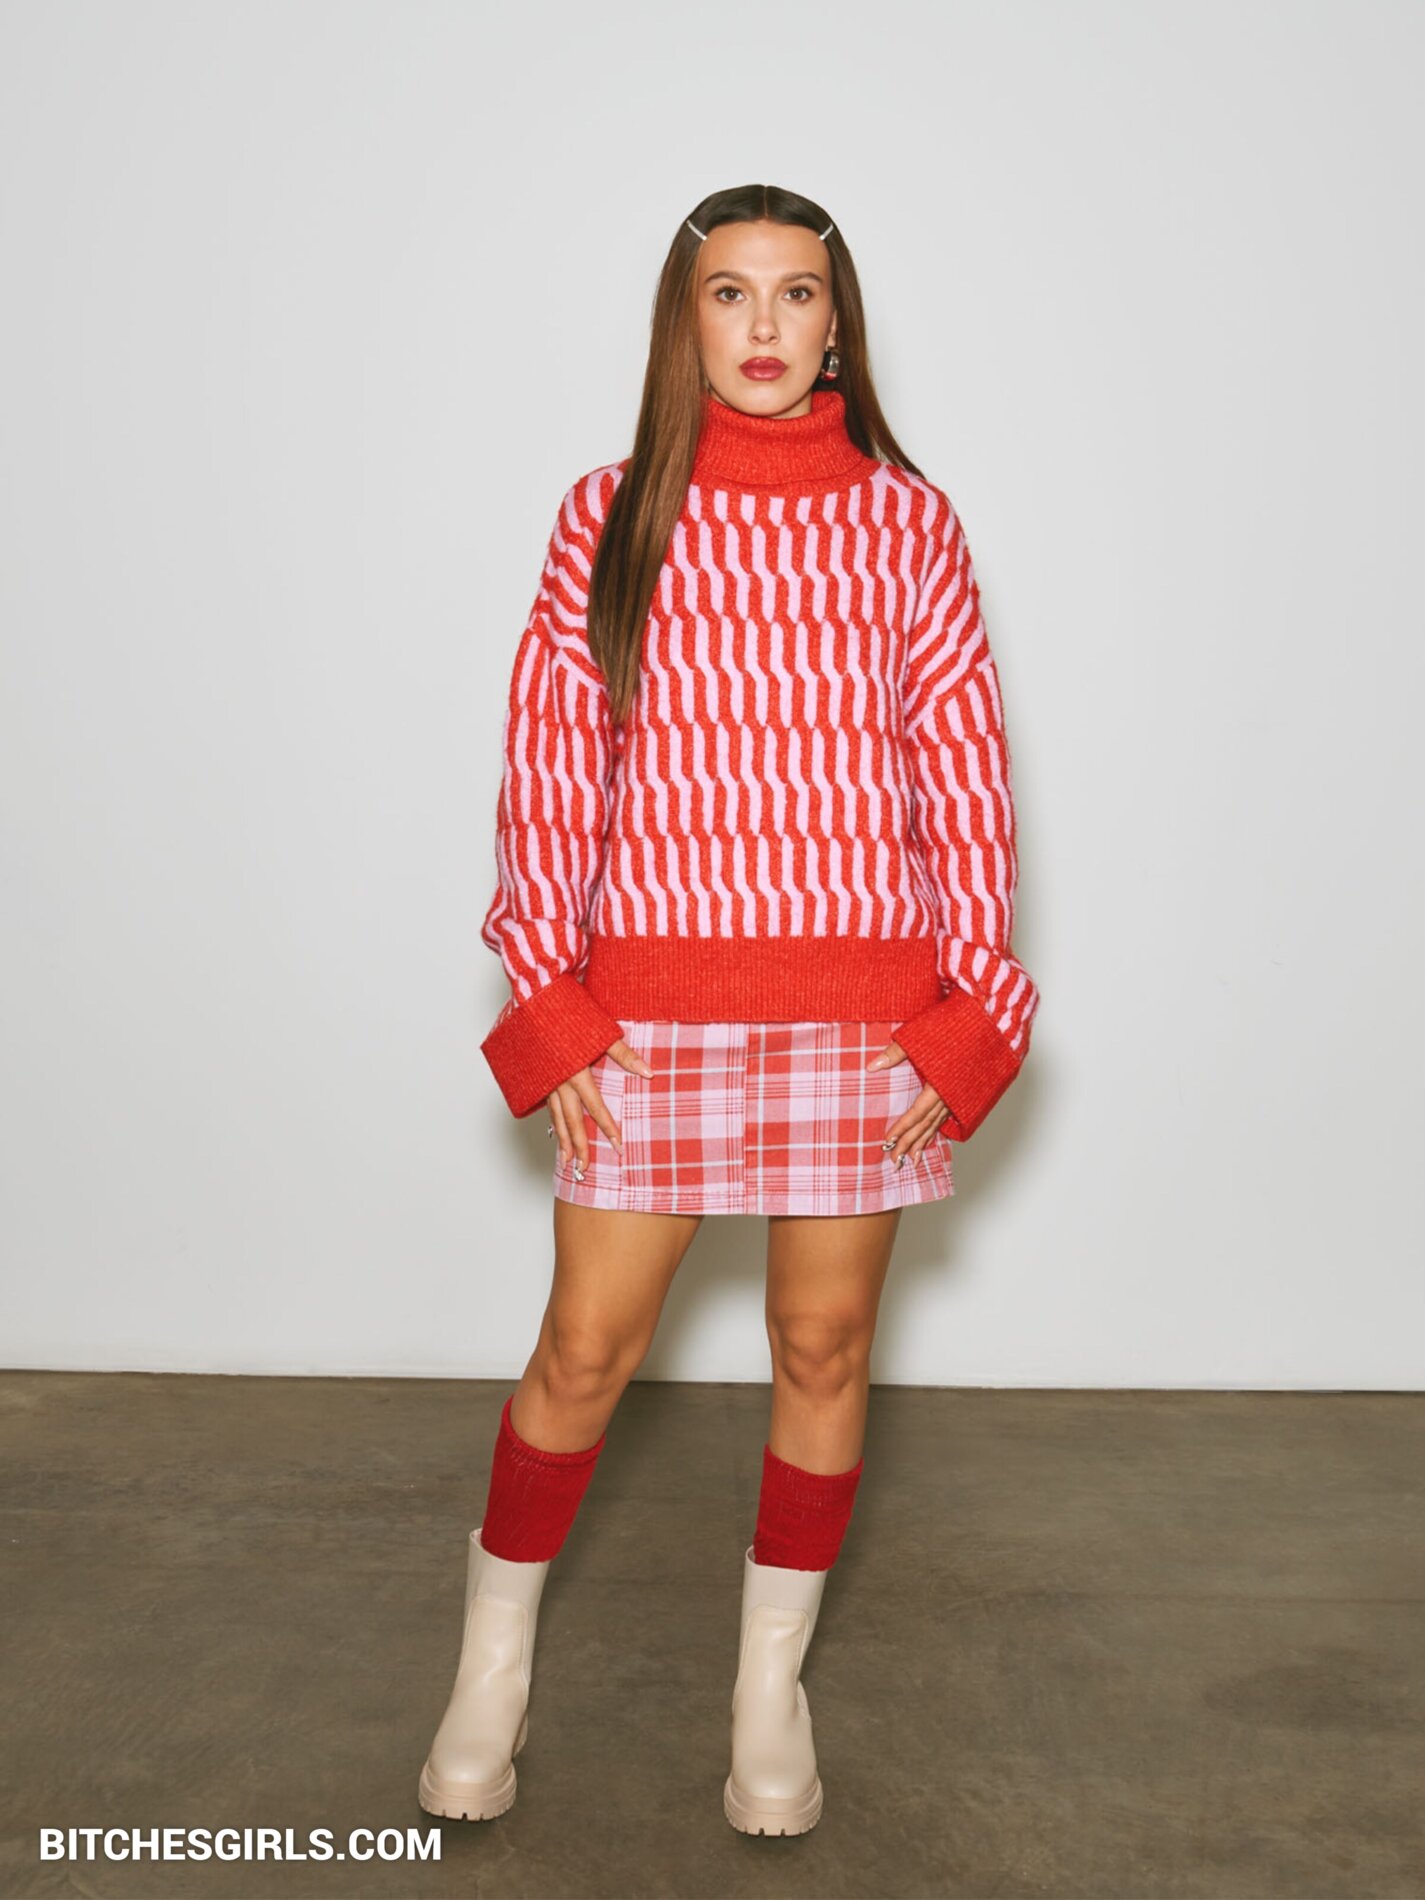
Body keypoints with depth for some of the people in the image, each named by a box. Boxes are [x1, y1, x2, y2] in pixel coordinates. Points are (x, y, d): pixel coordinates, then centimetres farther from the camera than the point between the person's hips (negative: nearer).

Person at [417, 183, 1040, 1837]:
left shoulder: (908, 524, 4)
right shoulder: (610, 520, 3)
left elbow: (964, 776, 3)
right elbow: (547, 770, 1)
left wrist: (968, 1015, -2)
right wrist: (545, 1005, -5)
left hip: (861, 1008, 1)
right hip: (647, 1006, -1)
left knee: (824, 1347, 10)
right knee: (584, 1350, 6)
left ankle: (771, 1683, 32)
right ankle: (493, 1664, 31)